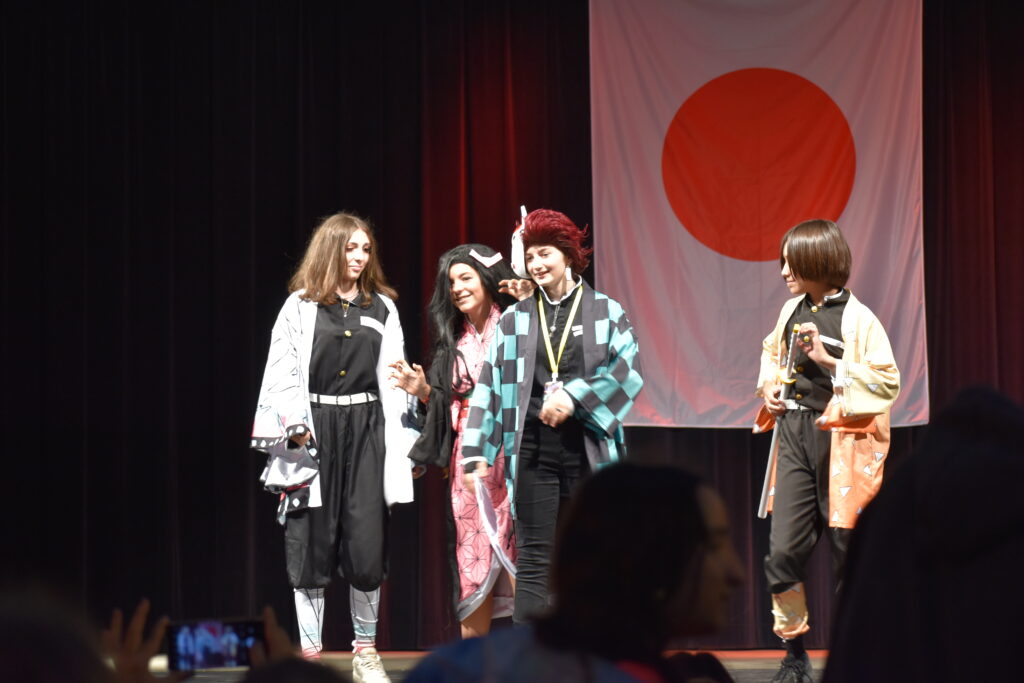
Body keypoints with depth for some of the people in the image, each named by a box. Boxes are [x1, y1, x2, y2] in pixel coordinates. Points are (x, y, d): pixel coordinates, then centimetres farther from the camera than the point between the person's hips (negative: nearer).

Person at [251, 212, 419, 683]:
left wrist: (405, 445, 5)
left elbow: (393, 379, 10)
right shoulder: (300, 307, 3)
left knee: (367, 541, 0)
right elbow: (281, 373, 0)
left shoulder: (382, 308, 11)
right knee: (311, 542, 0)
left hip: (366, 428, 2)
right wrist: (294, 423, -14)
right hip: (314, 428, -2)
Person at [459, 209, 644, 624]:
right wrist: (476, 449, 1)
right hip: (534, 450, 1)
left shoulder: (606, 312, 4)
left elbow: (628, 371, -7)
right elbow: (491, 383, 7)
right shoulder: (516, 320, 10)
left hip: (589, 449, -1)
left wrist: (575, 396, -16)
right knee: (534, 559, -3)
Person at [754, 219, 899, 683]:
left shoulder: (858, 320, -10)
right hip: (794, 436, 5)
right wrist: (768, 387, 10)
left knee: (848, 553, 2)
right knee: (783, 551, -3)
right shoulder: (793, 310, 9)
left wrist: (829, 361, -20)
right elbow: (771, 351, 29)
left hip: (840, 442, -5)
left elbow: (887, 383, -14)